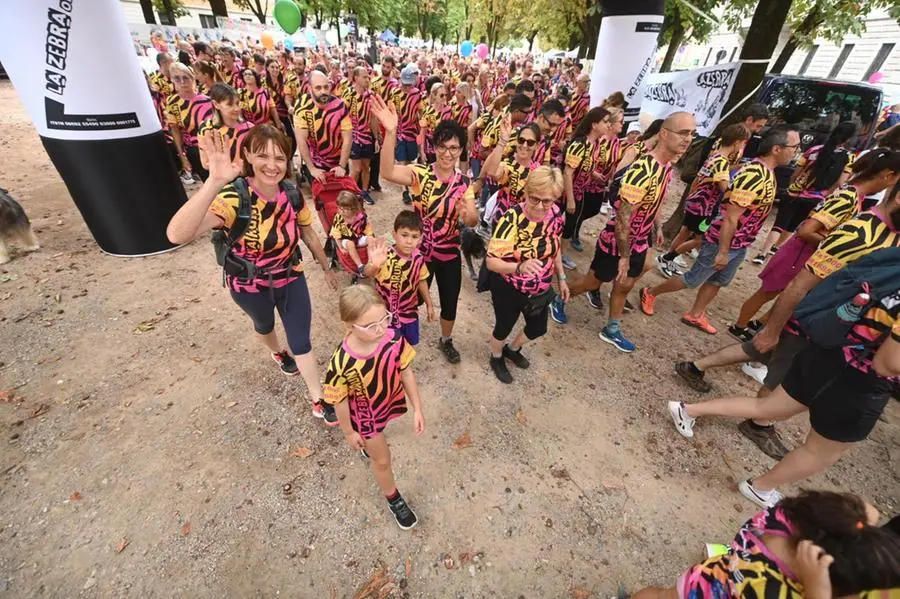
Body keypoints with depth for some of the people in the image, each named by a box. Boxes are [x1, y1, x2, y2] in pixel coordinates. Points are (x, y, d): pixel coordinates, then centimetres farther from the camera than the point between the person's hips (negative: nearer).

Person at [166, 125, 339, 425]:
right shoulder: (234, 198, -31)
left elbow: (309, 235, 2)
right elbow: (177, 235, -48)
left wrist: (327, 268, 10)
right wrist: (215, 182, -58)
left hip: (291, 279, 2)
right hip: (250, 287, -2)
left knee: (301, 341, 8)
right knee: (264, 326, 29)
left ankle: (318, 400, 26)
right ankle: (278, 352, 65)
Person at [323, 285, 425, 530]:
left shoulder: (394, 338, -31)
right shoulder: (341, 363, -38)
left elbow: (406, 373, -14)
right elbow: (340, 402, -19)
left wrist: (417, 409, -7)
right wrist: (350, 432, -4)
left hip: (391, 401, 3)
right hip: (365, 414, -3)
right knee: (382, 460, 20)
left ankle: (369, 444, 74)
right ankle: (393, 499, 50)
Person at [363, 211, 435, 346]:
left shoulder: (418, 257, -11)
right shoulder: (386, 256, -29)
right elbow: (368, 273, -49)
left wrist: (429, 305, 12)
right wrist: (374, 265, -72)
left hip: (409, 311, 5)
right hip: (386, 313, -4)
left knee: (410, 344, 22)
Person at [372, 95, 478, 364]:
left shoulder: (464, 182, -4)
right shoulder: (420, 173, -14)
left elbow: (474, 221, -13)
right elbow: (388, 173, -35)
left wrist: (468, 216, -37)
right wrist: (390, 132, -48)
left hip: (450, 254, 3)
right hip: (419, 251, -2)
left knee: (450, 303, 15)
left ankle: (446, 341, 43)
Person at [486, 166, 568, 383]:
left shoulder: (556, 214, -12)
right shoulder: (512, 218, -30)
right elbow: (491, 261, -32)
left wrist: (561, 277, 9)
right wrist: (519, 267, -50)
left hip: (540, 290, 6)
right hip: (509, 290, -6)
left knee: (538, 329, 24)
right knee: (504, 328, 18)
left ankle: (512, 350, 57)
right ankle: (496, 358, 53)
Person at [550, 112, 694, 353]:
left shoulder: (667, 165, -1)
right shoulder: (642, 170, -30)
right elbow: (622, 217, -30)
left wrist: (656, 226, 22)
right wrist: (624, 256, -25)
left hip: (639, 242, 8)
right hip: (616, 242, -8)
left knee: (625, 286, 18)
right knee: (593, 282, 10)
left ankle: (612, 330, 36)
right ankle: (558, 299, 36)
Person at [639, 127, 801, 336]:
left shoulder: (767, 173, 6)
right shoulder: (754, 176, -25)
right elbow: (730, 219, -26)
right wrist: (722, 252, -23)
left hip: (740, 245, 9)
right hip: (721, 243, -9)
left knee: (717, 282, 18)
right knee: (692, 280, 4)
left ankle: (695, 315, 33)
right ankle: (650, 293, 21)